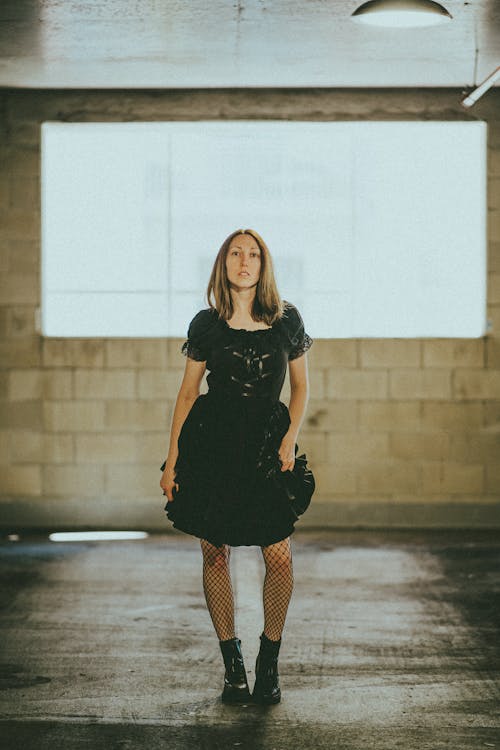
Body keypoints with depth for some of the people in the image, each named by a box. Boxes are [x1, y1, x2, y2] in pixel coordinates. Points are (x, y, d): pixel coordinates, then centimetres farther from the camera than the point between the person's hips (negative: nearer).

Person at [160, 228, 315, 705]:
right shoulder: (206, 324, 2)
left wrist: (289, 438, -3)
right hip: (212, 442, 0)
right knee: (215, 553, 2)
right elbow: (188, 392, 7)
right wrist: (172, 457, 4)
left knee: (279, 555, -8)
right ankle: (232, 663, 16)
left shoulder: (287, 319, 3)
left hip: (267, 442, 0)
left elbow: (300, 385, 11)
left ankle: (269, 660, 11)